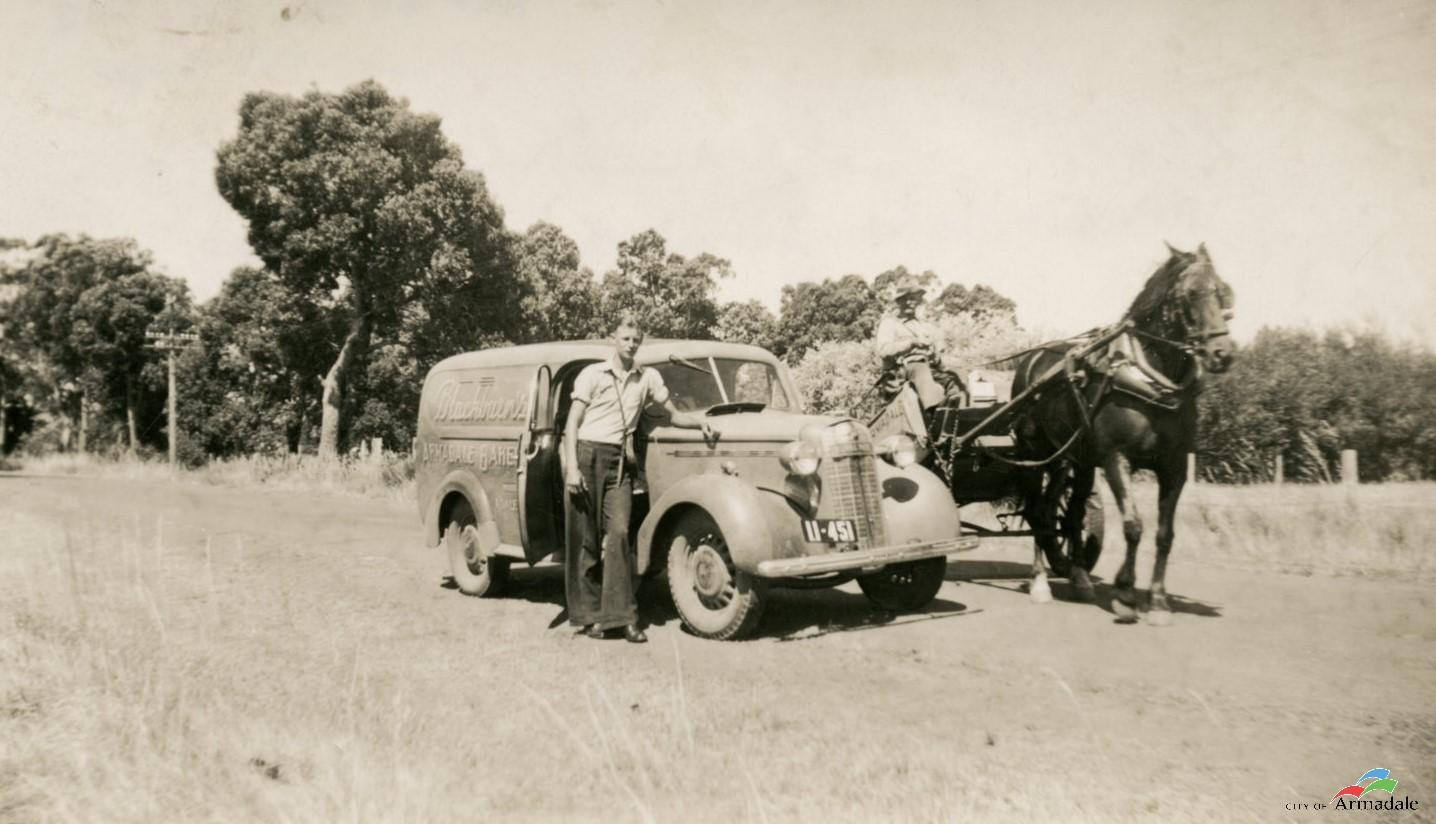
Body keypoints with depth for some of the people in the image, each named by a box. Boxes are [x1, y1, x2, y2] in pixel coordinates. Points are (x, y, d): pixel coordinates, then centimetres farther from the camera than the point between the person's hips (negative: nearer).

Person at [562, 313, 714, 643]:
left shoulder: (648, 377, 13)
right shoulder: (592, 374, 3)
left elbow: (672, 415, 20)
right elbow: (572, 423, 0)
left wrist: (700, 421, 0)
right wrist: (572, 467, -10)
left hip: (621, 463, 2)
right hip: (587, 456, -2)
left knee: (618, 533, -10)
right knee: (585, 538, 1)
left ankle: (623, 615, -7)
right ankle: (590, 615, 10)